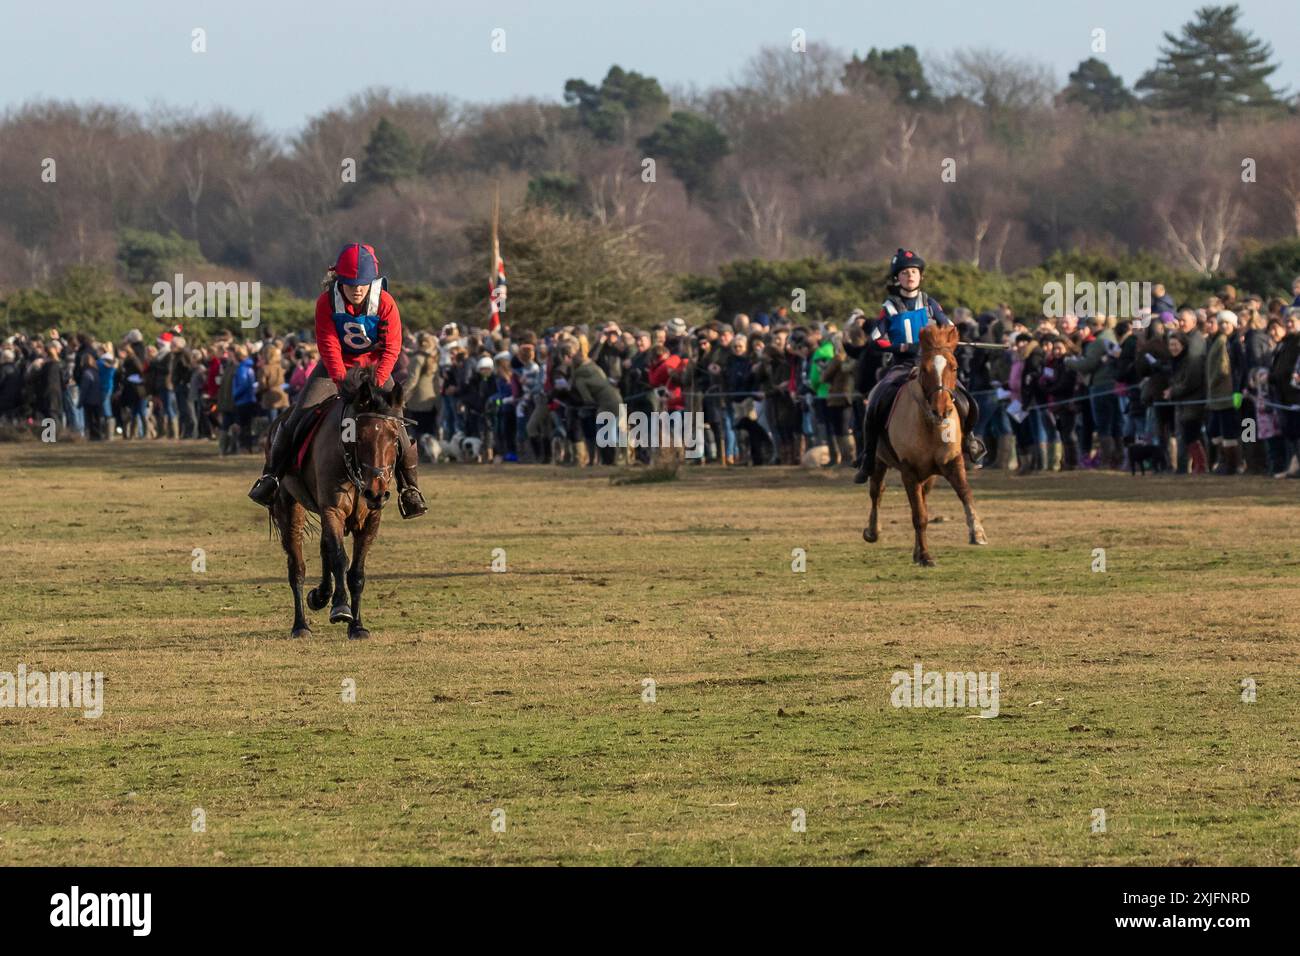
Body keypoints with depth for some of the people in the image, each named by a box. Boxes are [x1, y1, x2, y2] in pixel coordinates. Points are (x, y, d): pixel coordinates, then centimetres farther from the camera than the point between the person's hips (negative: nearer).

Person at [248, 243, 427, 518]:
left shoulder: (385, 304, -18)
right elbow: (329, 346, -21)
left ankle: (408, 485, 4)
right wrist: (342, 381, -34)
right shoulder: (327, 302, -18)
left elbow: (391, 349, -18)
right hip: (336, 366, 0)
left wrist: (375, 384, -30)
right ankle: (272, 475, -2)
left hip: (374, 367, 0)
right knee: (299, 414, -14)